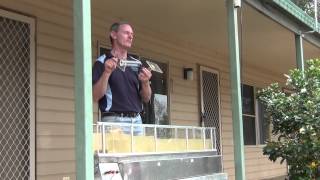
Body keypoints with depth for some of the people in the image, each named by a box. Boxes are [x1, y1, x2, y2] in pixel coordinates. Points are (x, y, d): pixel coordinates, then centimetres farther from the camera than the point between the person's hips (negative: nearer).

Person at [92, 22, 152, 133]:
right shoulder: (102, 63, 0)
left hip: (136, 120, 5)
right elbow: (95, 97, -8)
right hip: (113, 120, -5)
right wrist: (107, 73, -19)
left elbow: (146, 98, 12)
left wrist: (145, 83, -7)